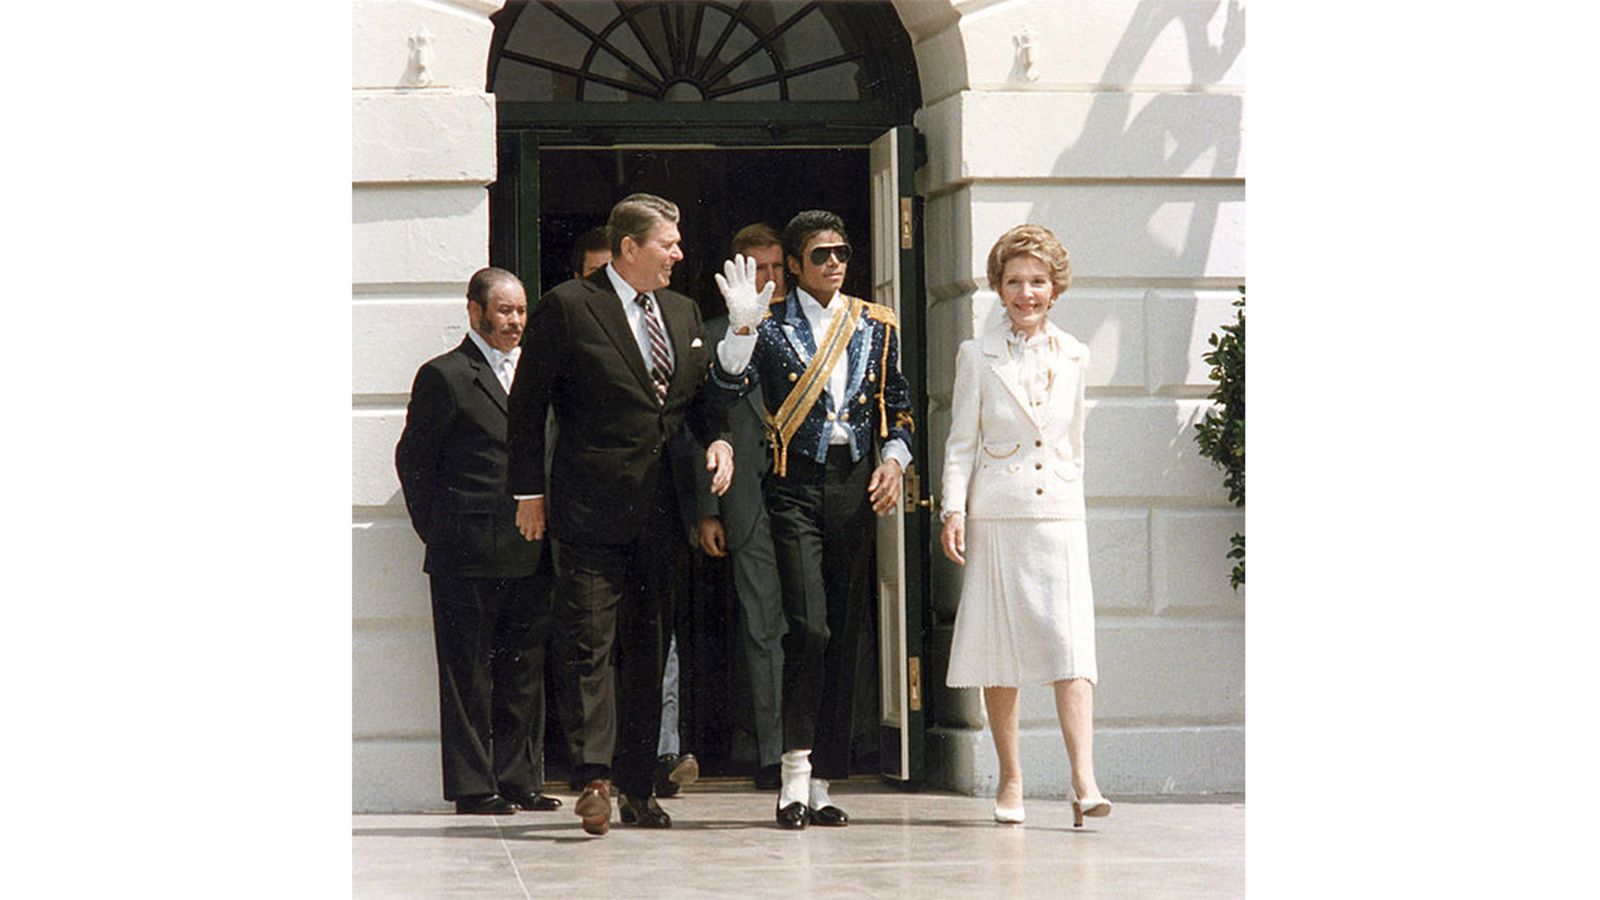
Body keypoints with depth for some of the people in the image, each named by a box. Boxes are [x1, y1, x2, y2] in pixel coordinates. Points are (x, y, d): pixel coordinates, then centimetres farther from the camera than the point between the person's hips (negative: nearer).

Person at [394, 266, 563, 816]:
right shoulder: (445, 377, -3)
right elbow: (414, 459, -1)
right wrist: (437, 531, -4)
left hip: (529, 553, 6)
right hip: (468, 555, -6)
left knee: (525, 671, 9)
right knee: (469, 672, -1)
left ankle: (520, 780, 16)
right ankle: (472, 785, 3)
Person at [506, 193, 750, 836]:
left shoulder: (682, 313, 15)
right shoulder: (568, 308, -4)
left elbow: (702, 394, 23)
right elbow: (528, 403, -2)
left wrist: (718, 438, 2)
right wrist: (529, 490, -6)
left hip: (659, 512, 6)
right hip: (590, 510, -6)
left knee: (649, 650, 9)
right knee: (589, 645, -10)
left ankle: (637, 787, 16)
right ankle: (593, 779, -12)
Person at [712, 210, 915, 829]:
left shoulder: (877, 326, 14)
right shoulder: (771, 326, 2)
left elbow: (898, 407, 18)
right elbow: (729, 384, -13)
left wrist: (894, 459, 2)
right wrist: (741, 324, -26)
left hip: (856, 485, 4)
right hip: (796, 484, -4)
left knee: (844, 636, 4)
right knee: (808, 627, -16)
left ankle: (821, 783, 9)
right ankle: (794, 774, -9)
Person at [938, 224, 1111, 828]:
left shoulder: (1073, 358, 11)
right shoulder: (978, 357, 4)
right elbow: (961, 442, 3)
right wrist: (954, 511, -6)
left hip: (1059, 514, 1)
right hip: (997, 517, -1)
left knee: (1071, 645, -11)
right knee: (1001, 649, 2)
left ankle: (1084, 781, -18)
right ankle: (1010, 780, 12)